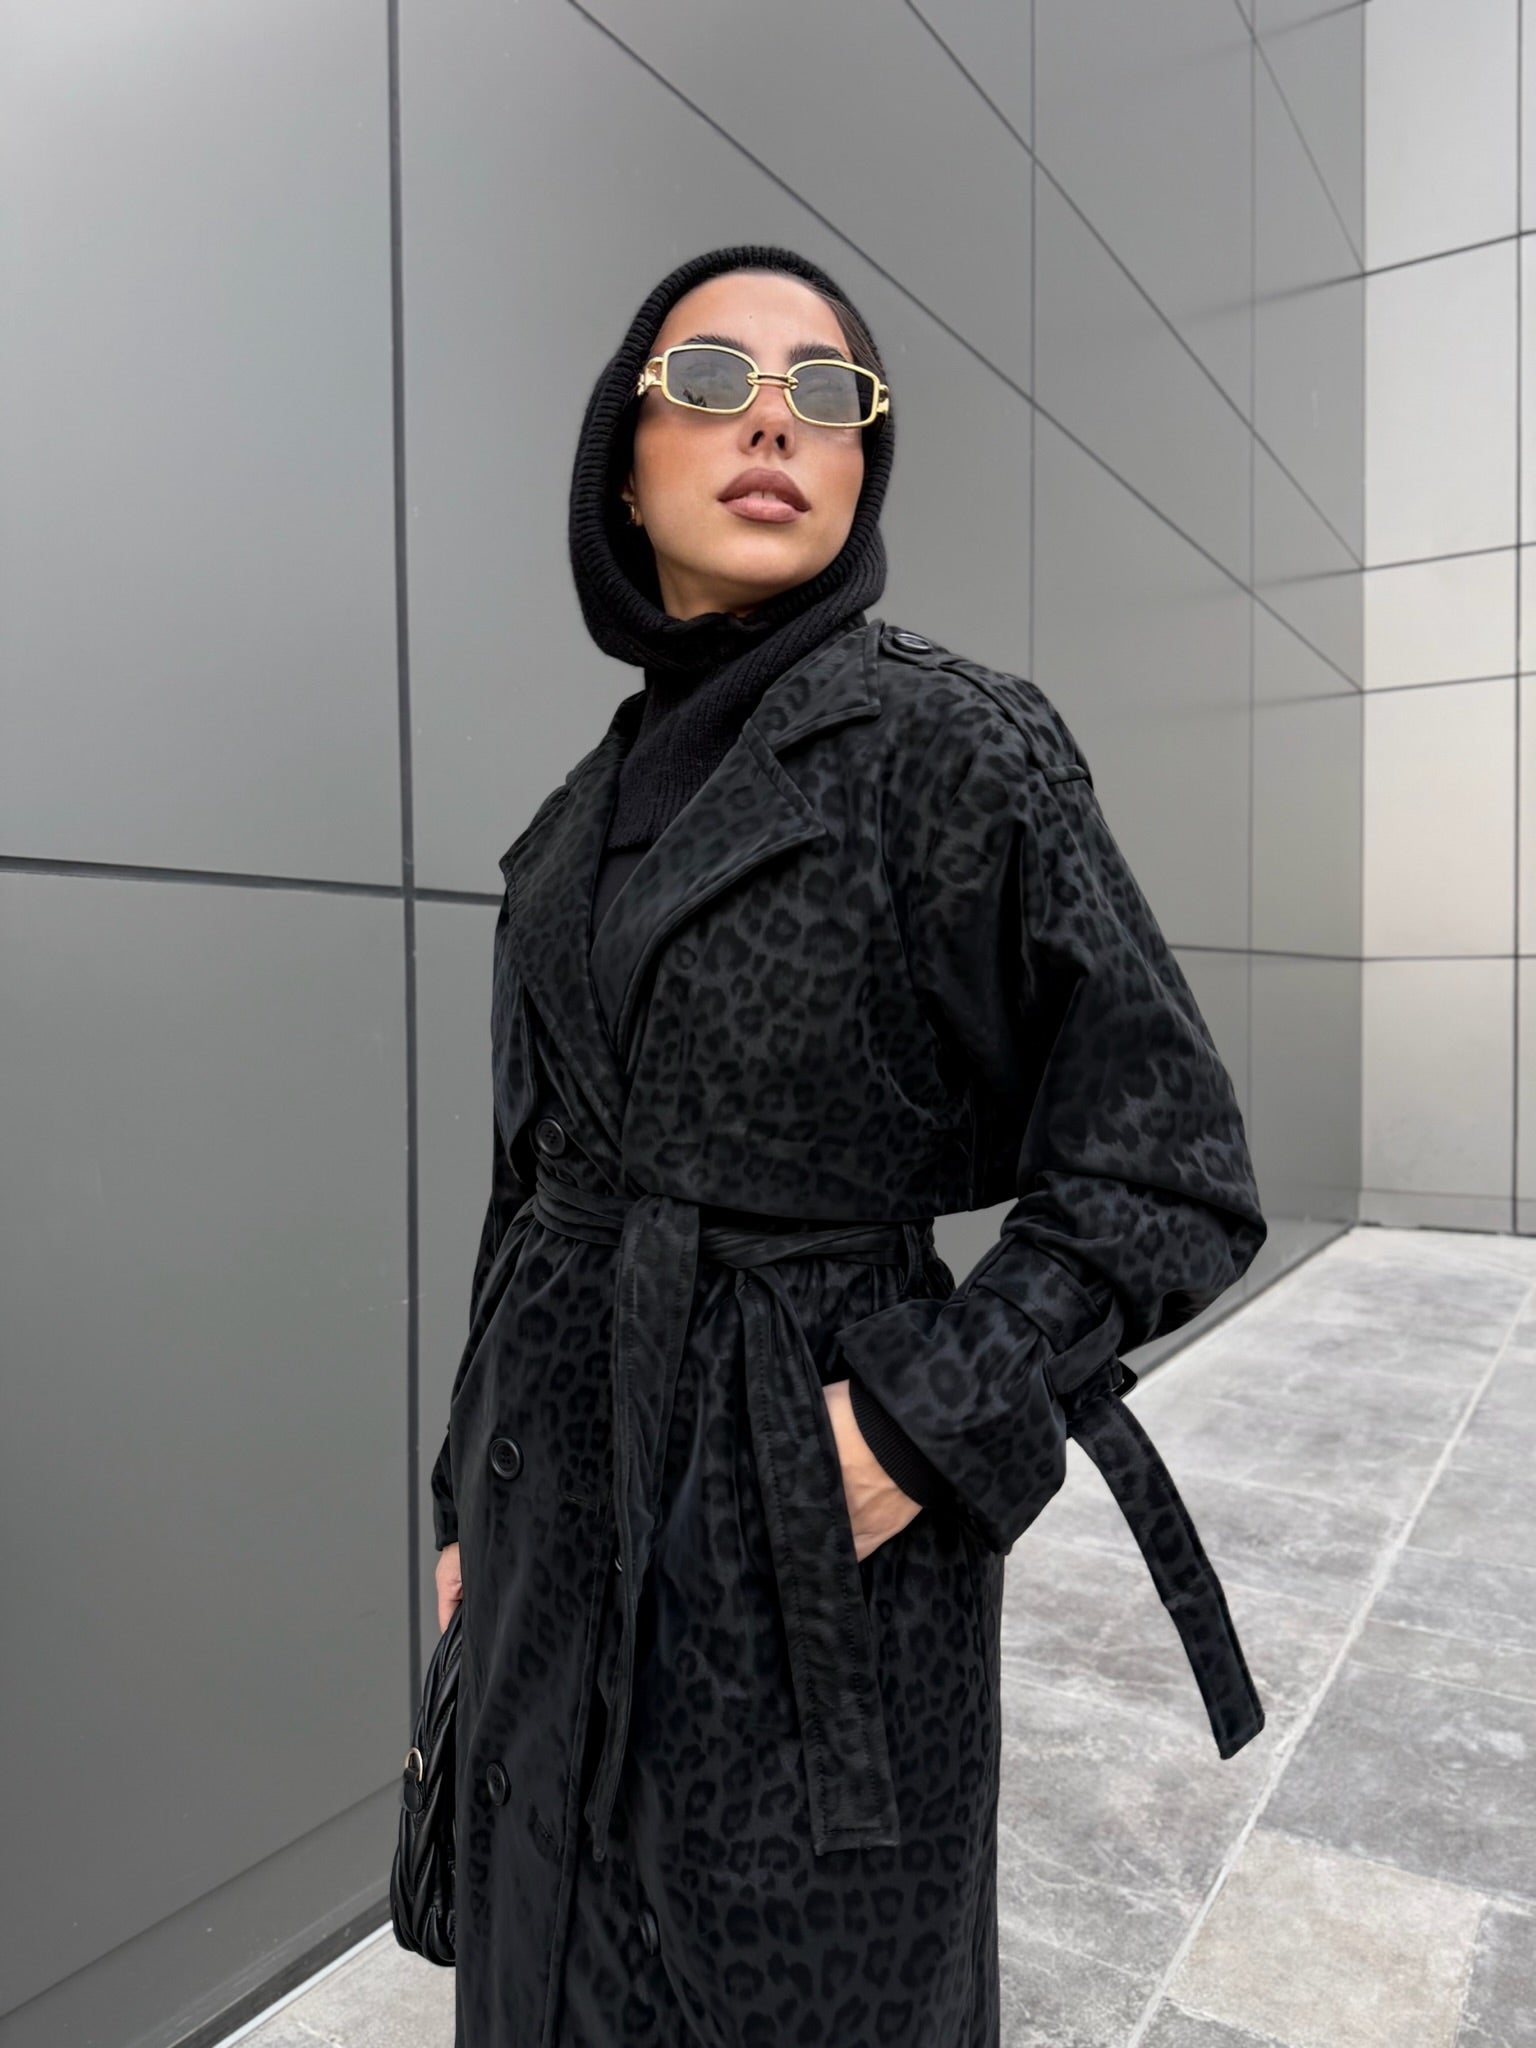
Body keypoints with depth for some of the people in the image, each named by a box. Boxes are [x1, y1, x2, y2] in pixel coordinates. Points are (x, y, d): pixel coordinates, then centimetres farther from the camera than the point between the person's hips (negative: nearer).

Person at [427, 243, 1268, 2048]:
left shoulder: (951, 738, -12)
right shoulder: (586, 814, 7)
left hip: (814, 1515, -5)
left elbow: (1169, 1172, -11)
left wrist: (922, 1426, -19)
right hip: (568, 1503, 6)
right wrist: (477, 1493, 14)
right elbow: (534, 1175, 11)